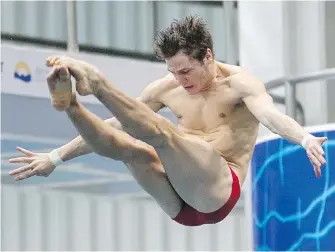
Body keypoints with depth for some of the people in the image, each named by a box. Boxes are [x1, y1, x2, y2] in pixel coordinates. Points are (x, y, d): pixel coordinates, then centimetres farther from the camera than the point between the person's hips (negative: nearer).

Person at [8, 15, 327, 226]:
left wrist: (305, 139, -45)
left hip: (217, 193, -6)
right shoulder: (166, 89, 13)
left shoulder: (238, 83, -3)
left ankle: (94, 81, -37)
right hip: (178, 204, 6)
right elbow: (113, 126, 18)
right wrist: (56, 158, 15)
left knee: (161, 132, -31)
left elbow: (271, 115, -23)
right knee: (134, 149, -27)